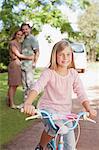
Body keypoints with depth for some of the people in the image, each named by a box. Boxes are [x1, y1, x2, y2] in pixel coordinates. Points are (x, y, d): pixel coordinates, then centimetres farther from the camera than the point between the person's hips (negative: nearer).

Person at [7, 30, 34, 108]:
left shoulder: (19, 43, 16)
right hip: (14, 64, -8)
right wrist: (29, 57, -10)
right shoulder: (12, 43, -7)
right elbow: (18, 55, -11)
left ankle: (9, 101, 16)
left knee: (16, 84, 8)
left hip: (19, 65, 8)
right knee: (12, 85, -3)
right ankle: (11, 103, 3)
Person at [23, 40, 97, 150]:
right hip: (48, 108, -4)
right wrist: (28, 103, -48)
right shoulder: (49, 73, -13)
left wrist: (88, 109, -22)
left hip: (65, 112, 4)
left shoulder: (73, 73, -1)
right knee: (55, 127, -34)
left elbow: (81, 93, -4)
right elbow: (37, 87, -29)